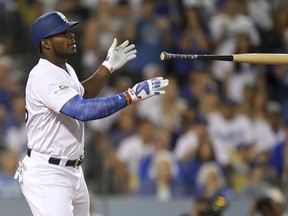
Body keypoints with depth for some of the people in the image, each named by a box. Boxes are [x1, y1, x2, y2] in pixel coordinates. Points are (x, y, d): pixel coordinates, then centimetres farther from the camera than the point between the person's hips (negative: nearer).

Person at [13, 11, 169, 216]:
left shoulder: (66, 70, 10)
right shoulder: (43, 77, -22)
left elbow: (80, 96, 31)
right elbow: (83, 110, -34)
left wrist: (108, 67, 20)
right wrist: (132, 95, -34)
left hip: (73, 172, 10)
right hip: (46, 176, -10)